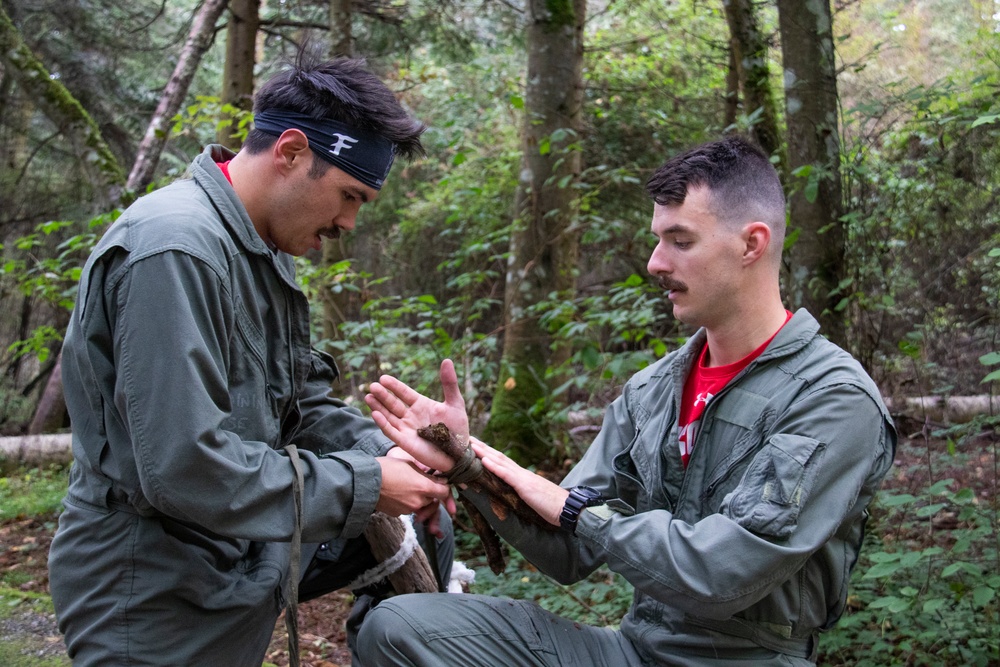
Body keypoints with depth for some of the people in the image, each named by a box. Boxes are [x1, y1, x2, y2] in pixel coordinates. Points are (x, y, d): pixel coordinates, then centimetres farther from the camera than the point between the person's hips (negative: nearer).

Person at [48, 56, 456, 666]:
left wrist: (383, 453, -6)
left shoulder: (266, 252, 7)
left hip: (246, 549, 9)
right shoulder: (176, 250, -24)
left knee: (423, 522, 11)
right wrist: (362, 485, -22)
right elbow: (183, 466, -29)